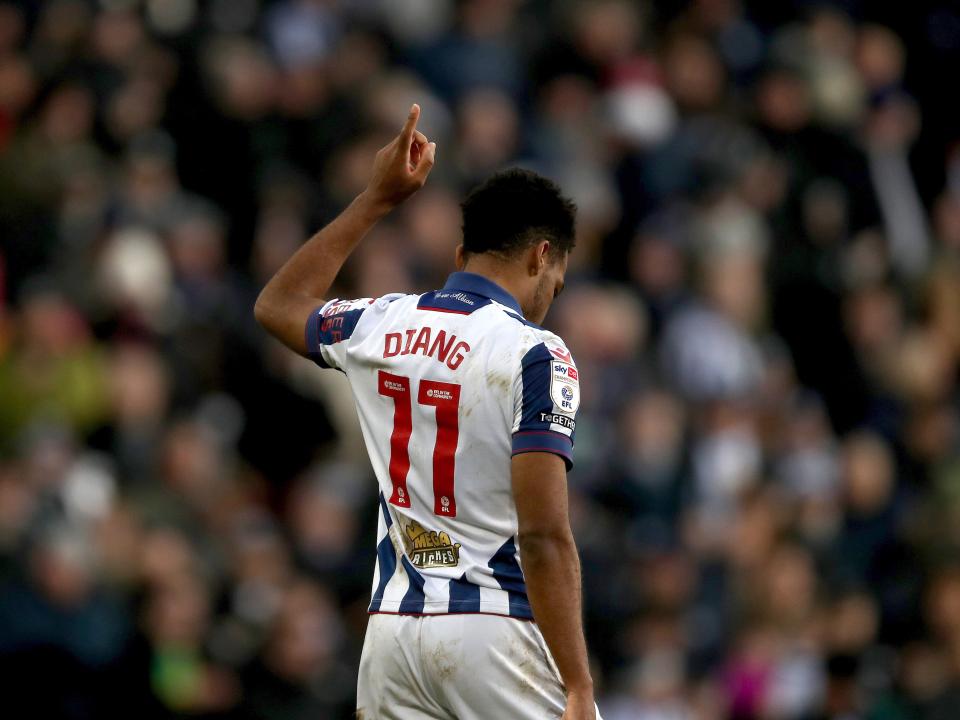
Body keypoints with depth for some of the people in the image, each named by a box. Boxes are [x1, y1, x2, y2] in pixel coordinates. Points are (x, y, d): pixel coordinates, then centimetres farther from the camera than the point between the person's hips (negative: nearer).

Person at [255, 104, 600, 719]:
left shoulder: (376, 327, 9)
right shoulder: (534, 353, -8)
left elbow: (279, 304, 34)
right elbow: (544, 537, -16)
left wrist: (379, 198, 36)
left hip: (392, 628, 6)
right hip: (495, 630, -6)